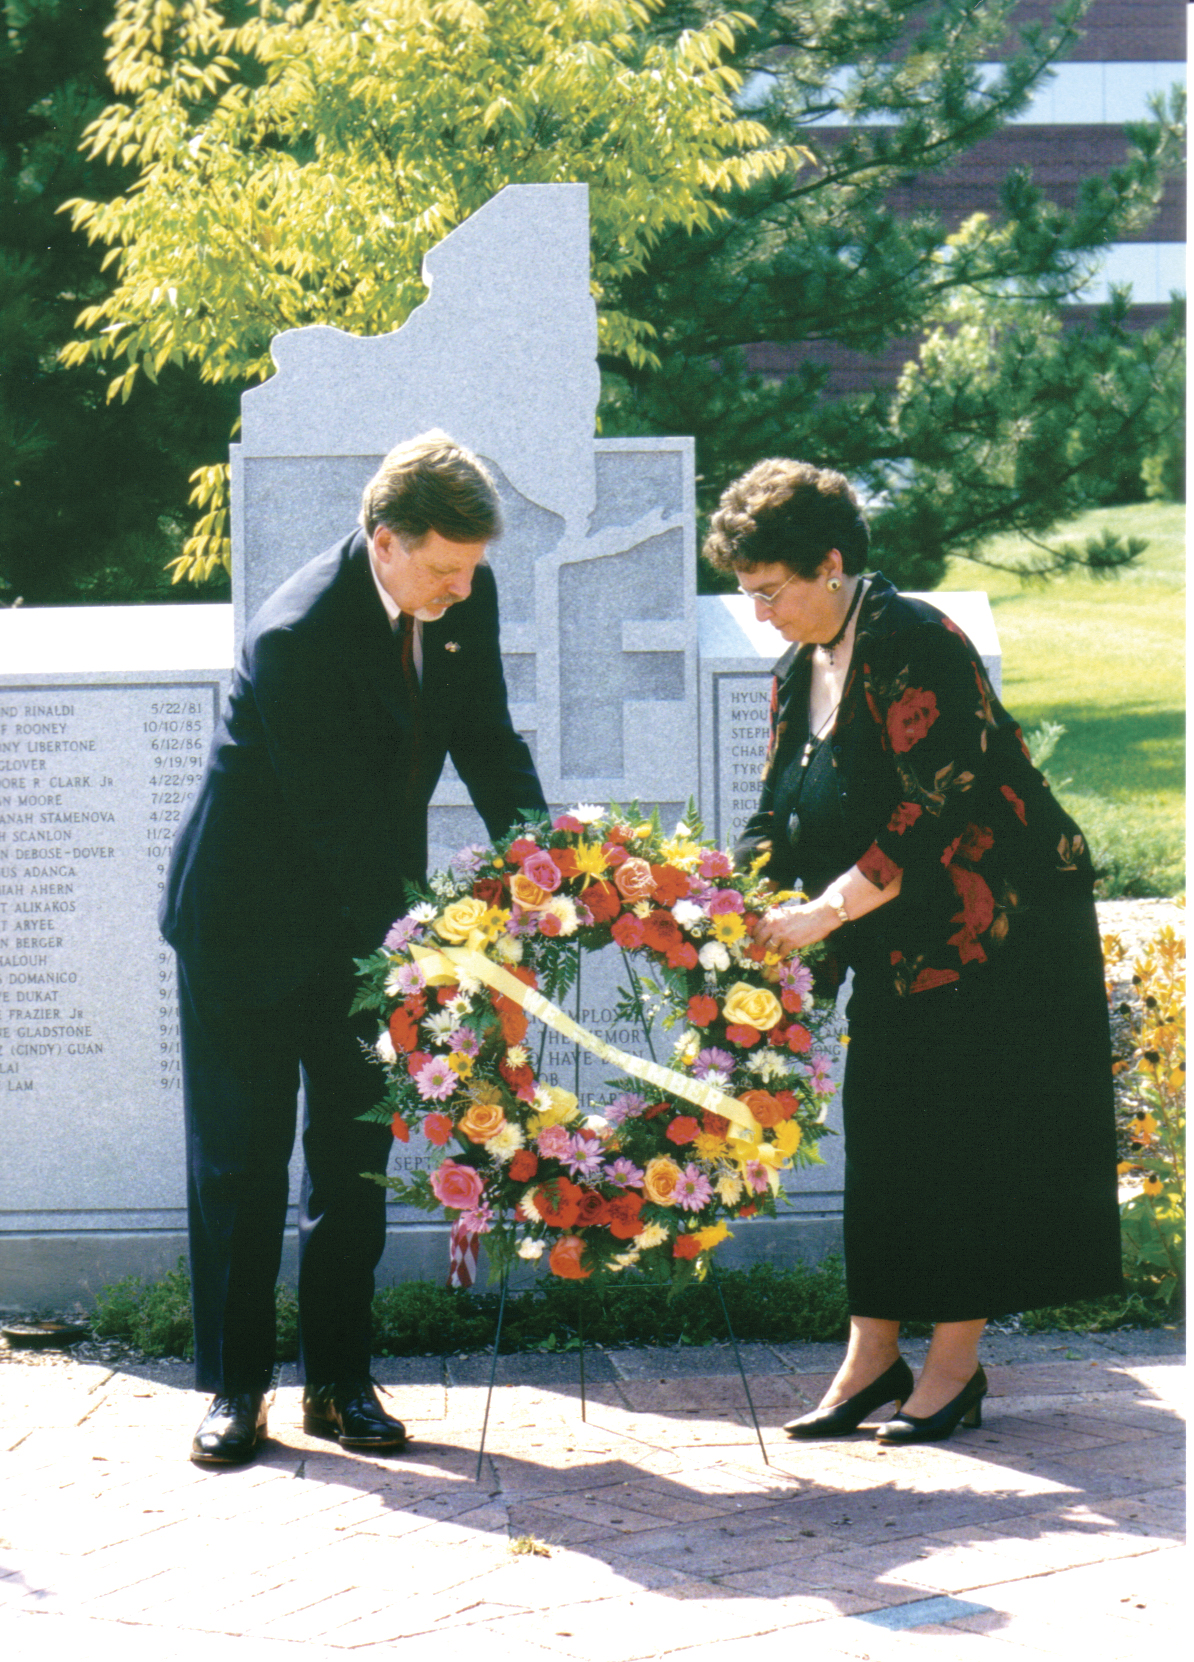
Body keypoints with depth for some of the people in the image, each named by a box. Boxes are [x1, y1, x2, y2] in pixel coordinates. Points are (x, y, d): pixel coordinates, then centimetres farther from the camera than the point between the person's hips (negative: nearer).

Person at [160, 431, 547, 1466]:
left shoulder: (466, 595, -9)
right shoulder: (294, 638, -30)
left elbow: (487, 739, 2)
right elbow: (333, 821, -28)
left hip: (367, 913, 6)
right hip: (249, 914, -6)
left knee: (355, 1148, 7)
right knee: (240, 1154, 2)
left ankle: (341, 1378, 16)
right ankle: (235, 1384, 11)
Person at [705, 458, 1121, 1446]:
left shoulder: (912, 645, -19)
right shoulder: (799, 675, 9)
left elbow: (940, 808, -25)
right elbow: (780, 823, 12)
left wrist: (829, 910, -25)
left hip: (993, 936, -8)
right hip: (898, 948, 8)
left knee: (966, 1136, -4)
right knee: (881, 1135, 6)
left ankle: (956, 1365, 4)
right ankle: (872, 1358, 10)